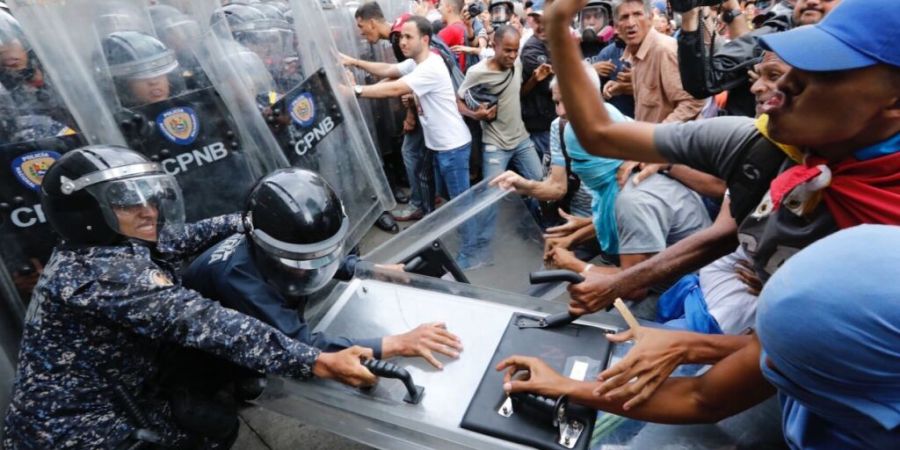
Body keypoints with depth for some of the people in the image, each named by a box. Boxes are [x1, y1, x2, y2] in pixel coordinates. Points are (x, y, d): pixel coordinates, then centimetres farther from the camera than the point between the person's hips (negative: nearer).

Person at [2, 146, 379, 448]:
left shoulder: (97, 248, -2)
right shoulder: (105, 270, -30)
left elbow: (184, 238, 9)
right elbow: (201, 322, -39)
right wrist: (317, 362, -44)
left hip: (117, 404, 9)